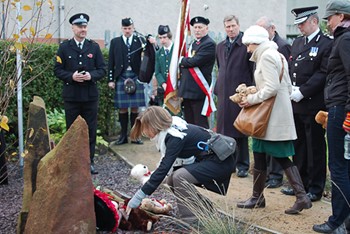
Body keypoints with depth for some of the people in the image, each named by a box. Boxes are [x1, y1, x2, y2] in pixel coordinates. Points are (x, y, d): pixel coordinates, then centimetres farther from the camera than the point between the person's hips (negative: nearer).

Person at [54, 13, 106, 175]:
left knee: (91, 130, 6)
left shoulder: (94, 47, 6)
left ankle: (89, 161, 17)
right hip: (71, 96, -1)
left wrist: (91, 75, -14)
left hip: (90, 96, 1)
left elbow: (102, 69, 5)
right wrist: (71, 76, -16)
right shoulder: (64, 47, 3)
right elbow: (58, 70, 1)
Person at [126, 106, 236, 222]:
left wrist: (139, 196, -27)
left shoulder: (175, 136, -23)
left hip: (220, 162, -10)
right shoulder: (173, 129, 3)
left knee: (179, 176, -24)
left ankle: (190, 221, -14)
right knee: (172, 181, 3)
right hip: (206, 159, 10)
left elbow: (164, 168, -29)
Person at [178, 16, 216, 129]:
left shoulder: (209, 44, -10)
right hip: (187, 89, 9)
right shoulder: (193, 44, 20)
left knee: (200, 124, -6)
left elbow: (195, 61, -19)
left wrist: (182, 60, -2)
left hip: (199, 90, -9)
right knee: (189, 123, 13)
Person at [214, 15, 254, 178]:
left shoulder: (246, 45, -7)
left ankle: (242, 165, 11)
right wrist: (218, 88, 16)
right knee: (224, 129, 11)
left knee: (240, 130, 1)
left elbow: (253, 69, -7)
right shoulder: (220, 47, 13)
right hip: (223, 93, 6)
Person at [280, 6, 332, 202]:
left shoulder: (326, 44, -9)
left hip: (313, 105, -7)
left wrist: (302, 92, -18)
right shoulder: (297, 43, 15)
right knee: (299, 145, 15)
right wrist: (291, 89, 0)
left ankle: (315, 189, 12)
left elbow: (323, 74, -15)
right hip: (296, 105, 7)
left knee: (315, 147, 2)